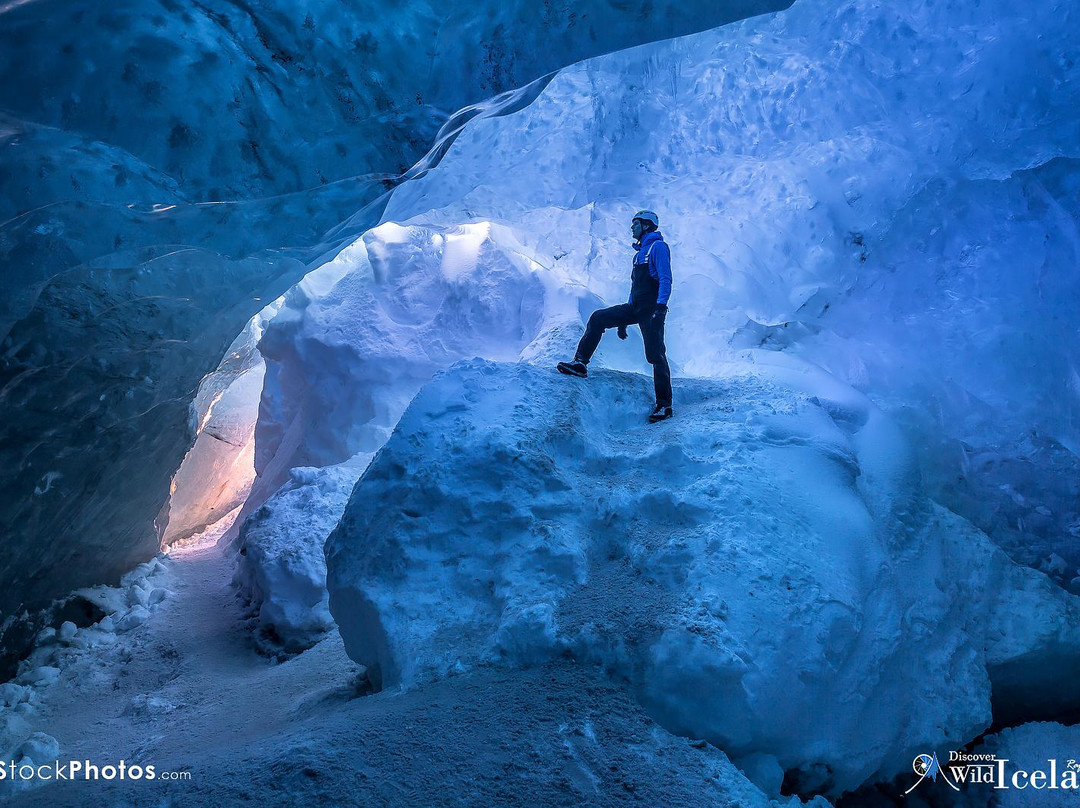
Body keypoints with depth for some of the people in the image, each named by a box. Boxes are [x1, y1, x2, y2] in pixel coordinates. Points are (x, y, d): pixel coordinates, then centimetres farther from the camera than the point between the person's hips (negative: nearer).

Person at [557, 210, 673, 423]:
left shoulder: (658, 247, -5)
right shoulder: (640, 252, 24)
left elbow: (665, 280, -16)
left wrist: (660, 307, -28)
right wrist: (623, 319, 24)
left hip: (651, 310, -9)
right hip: (635, 308, 9)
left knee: (655, 355, -8)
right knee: (598, 318, -1)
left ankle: (664, 405, -4)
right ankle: (580, 363, 1)